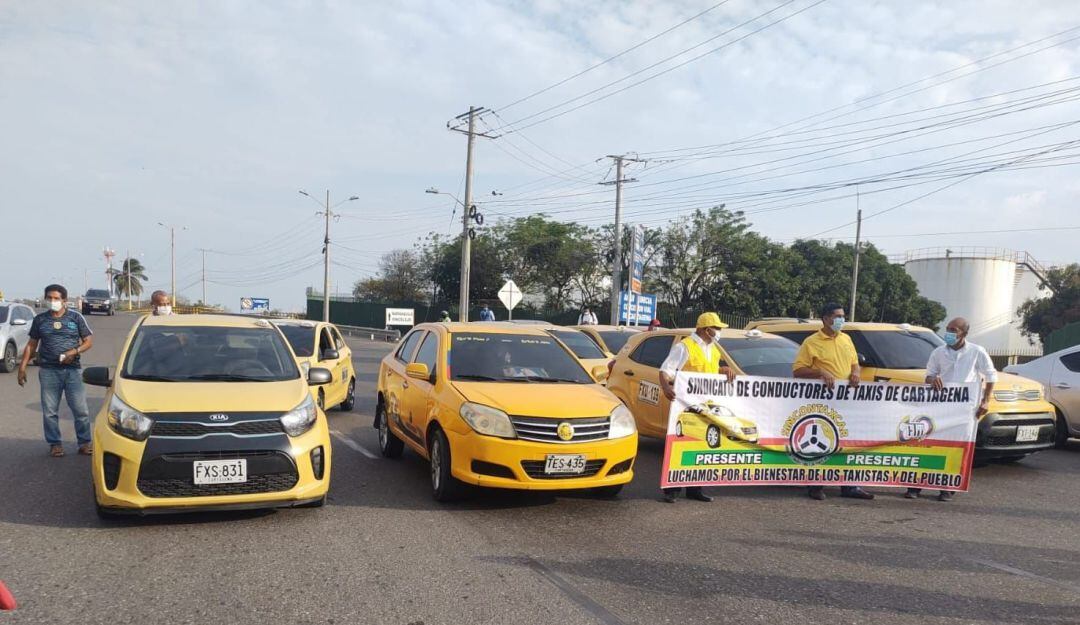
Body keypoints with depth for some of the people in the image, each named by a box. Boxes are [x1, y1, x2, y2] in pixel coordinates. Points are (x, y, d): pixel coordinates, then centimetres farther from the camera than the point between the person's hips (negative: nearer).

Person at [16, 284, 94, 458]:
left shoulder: (75, 318, 4)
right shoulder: (40, 320, 8)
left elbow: (89, 341, 5)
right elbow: (31, 345, 13)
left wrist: (74, 351, -12)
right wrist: (22, 367, 7)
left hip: (73, 370, -1)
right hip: (48, 371, 2)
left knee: (80, 410, -2)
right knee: (49, 411, 4)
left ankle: (84, 443, 9)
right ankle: (55, 444, 16)